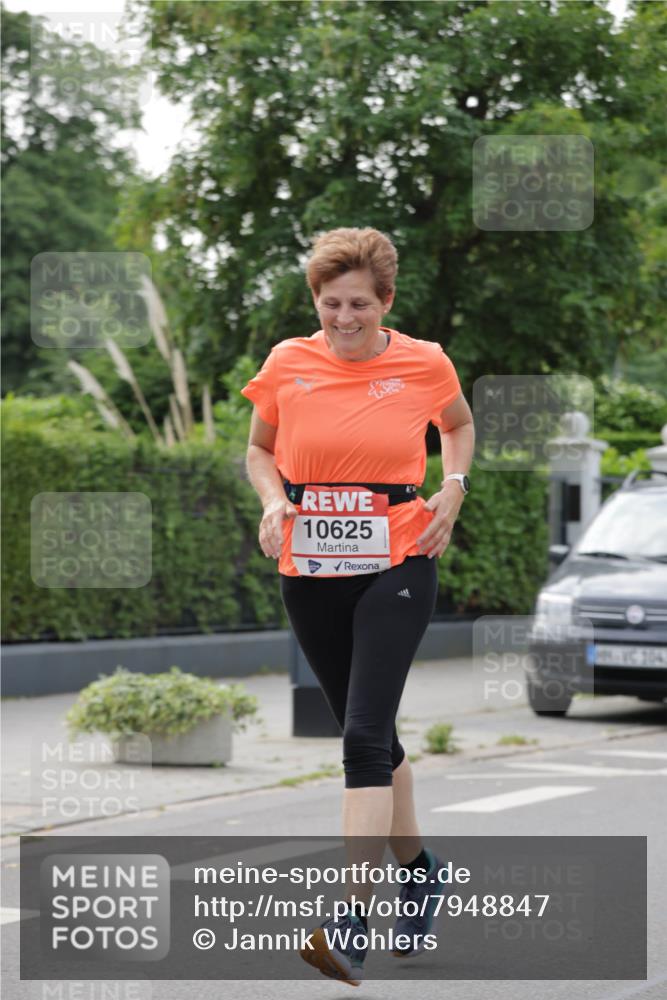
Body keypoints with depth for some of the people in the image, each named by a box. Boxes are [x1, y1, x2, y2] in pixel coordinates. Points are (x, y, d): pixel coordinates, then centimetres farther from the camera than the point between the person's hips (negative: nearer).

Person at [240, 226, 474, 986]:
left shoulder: (425, 364, -3)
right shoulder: (287, 364, -1)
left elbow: (458, 425, 18)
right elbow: (259, 449, 14)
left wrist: (453, 488, 2)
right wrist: (273, 498, -5)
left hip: (397, 566, -3)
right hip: (310, 574, 3)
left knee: (364, 733, -15)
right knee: (368, 731, 14)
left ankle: (354, 922, -20)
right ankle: (418, 869, 38)